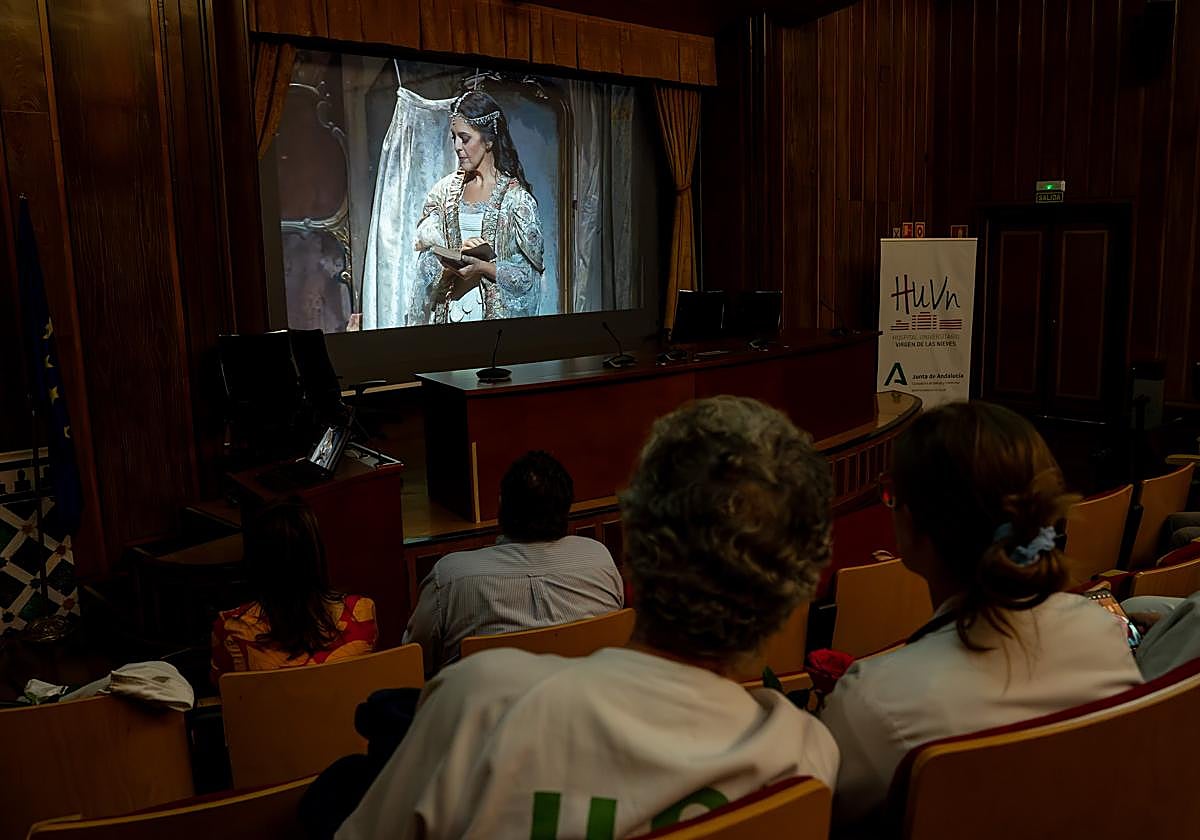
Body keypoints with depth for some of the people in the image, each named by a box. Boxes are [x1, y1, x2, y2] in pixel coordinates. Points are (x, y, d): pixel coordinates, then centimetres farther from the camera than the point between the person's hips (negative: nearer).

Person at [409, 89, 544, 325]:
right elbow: (426, 261, 6)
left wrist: (482, 267, -17)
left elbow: (529, 272, -6)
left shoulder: (515, 195, -3)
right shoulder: (444, 190, 9)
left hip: (496, 314, -3)